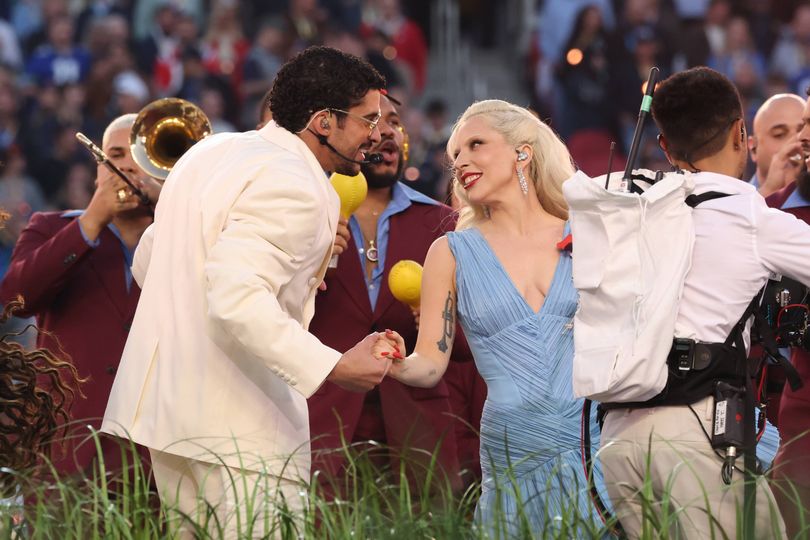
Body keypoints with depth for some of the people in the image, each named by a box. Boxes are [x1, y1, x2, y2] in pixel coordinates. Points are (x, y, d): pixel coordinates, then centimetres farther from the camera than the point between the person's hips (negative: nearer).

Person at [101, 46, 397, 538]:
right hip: (238, 430, -10)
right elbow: (237, 297, -28)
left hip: (165, 403, 10)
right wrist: (334, 368, -29)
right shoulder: (293, 187, -16)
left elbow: (148, 263, 23)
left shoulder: (211, 152, 15)